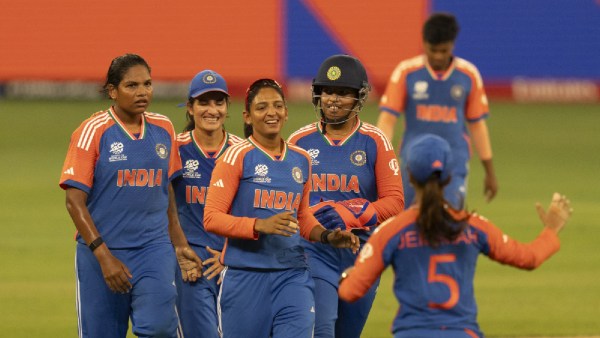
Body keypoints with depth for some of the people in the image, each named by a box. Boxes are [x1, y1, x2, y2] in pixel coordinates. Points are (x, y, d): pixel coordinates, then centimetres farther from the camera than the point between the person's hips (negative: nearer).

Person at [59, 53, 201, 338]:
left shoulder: (163, 129, 8)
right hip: (100, 252, -3)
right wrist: (104, 257, -16)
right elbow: (75, 201, -9)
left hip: (154, 250, 3)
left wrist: (179, 244, 17)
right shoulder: (93, 131, -6)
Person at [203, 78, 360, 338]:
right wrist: (261, 225, -22)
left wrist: (326, 236, 4)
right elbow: (212, 219, -10)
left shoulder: (301, 160, 12)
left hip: (292, 275, 3)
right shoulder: (237, 156, -4)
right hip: (246, 276, -3)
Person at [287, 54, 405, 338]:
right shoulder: (299, 141, 4)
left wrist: (351, 214, -21)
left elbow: (394, 202, -6)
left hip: (361, 252, 1)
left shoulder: (374, 142, 0)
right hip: (314, 250, -1)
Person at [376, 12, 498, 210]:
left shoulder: (469, 75, 1)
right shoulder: (406, 72, -3)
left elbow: (477, 125, 9)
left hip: (454, 164, -1)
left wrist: (489, 172, 12)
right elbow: (387, 119, -6)